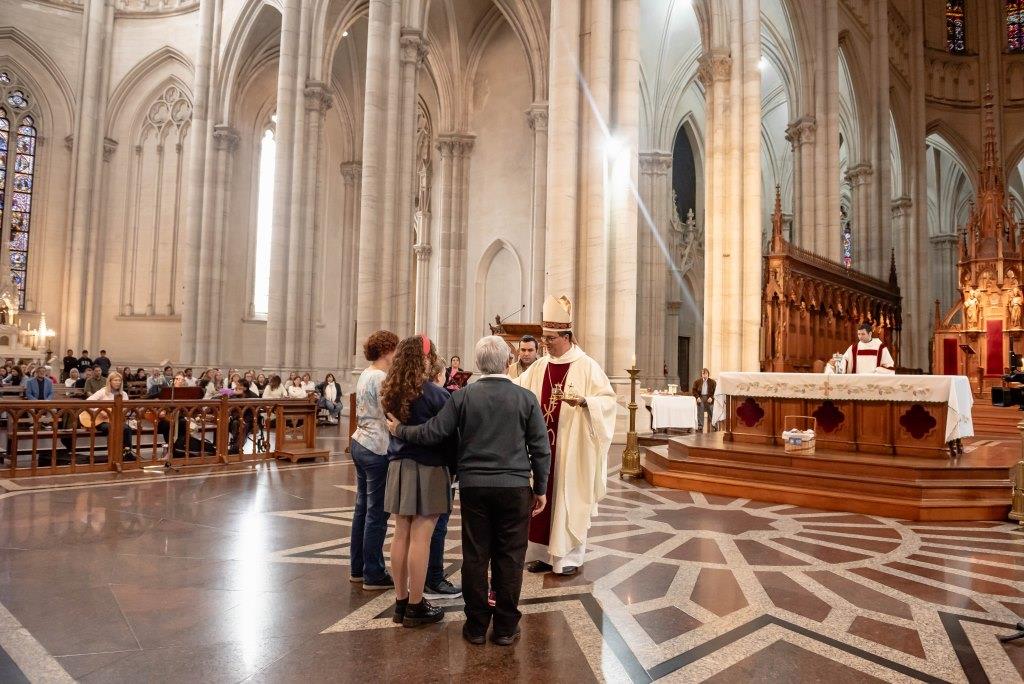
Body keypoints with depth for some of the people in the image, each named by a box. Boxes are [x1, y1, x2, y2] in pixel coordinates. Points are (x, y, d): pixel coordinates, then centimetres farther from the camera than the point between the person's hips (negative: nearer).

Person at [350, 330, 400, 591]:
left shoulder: (365, 374, 12)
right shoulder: (382, 378, -17)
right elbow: (389, 418, -20)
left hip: (360, 443, 10)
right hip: (378, 449, -10)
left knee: (362, 508, 16)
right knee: (377, 513, 0)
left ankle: (357, 568, 26)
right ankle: (373, 575, 9)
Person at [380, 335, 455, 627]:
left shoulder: (391, 392, 3)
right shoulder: (435, 394, -14)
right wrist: (453, 464, 5)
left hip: (398, 467, 6)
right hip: (427, 470, -6)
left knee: (401, 535, 11)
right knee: (420, 538, 1)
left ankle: (401, 601, 22)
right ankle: (415, 607, 10)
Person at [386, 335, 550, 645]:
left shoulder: (463, 396, -4)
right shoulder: (526, 398, -3)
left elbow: (432, 433, -3)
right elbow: (541, 448, 0)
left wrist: (399, 430, 15)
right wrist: (541, 488, 10)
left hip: (473, 487, 1)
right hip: (515, 488, -1)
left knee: (475, 556, 10)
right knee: (510, 557, 8)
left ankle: (476, 625, 20)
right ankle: (505, 627, 17)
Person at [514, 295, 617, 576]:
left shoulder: (586, 366, -7)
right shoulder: (539, 366, 8)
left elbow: (609, 399, -9)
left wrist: (583, 400, -25)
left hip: (572, 447, -5)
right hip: (543, 444, 5)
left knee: (569, 497, 2)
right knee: (544, 496, 9)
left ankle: (570, 555, 14)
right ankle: (544, 552, 21)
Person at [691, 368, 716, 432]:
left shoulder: (712, 382, 7)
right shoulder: (697, 382, 9)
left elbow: (715, 391, 5)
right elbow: (693, 390, 6)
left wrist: (711, 397, -11)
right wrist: (697, 397, -10)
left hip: (709, 399, 0)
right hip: (700, 398, 1)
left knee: (711, 414, -11)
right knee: (700, 414, -11)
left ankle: (713, 427, -3)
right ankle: (700, 427, -10)